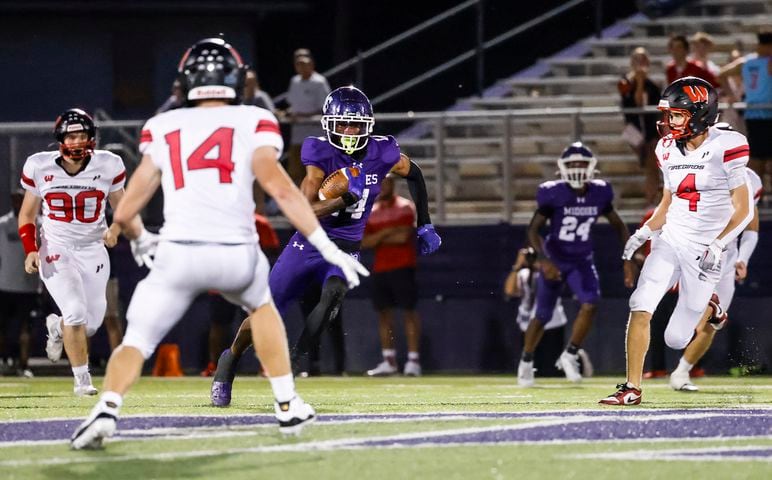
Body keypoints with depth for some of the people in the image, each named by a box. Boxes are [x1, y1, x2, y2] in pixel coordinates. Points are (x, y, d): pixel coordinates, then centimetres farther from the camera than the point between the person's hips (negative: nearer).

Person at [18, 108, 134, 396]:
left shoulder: (107, 167, -6)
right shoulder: (40, 167, -7)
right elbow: (27, 215, 5)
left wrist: (116, 228, -14)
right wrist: (30, 250, -9)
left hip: (93, 250, 2)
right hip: (55, 250, -2)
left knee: (91, 323, -1)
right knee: (76, 312, -19)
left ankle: (58, 327, 37)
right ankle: (82, 379, -1)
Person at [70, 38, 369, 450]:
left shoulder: (162, 130, 15)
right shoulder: (253, 123, 9)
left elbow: (124, 214, 16)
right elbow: (279, 188, -7)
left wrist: (141, 241, 38)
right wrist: (329, 249, -7)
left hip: (178, 255, 0)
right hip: (236, 255, 0)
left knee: (136, 341, 8)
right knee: (260, 304, 32)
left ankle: (107, 408, -21)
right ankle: (287, 407, 27)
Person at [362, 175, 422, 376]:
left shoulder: (405, 207, -2)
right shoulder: (371, 212, 14)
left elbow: (403, 236, -14)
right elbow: (364, 242, 5)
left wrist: (378, 240, -3)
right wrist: (386, 233, -10)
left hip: (402, 267, -6)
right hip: (380, 268, 6)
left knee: (409, 311, -7)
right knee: (383, 312, 6)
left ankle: (413, 359, -8)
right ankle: (389, 361, 11)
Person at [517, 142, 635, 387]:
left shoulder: (600, 193, -10)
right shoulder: (553, 194, -20)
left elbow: (618, 225, 4)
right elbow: (533, 229, -17)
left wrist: (628, 259, -3)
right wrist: (544, 261, -30)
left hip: (582, 261, 2)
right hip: (555, 260, -2)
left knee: (590, 304, -20)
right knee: (543, 315, 7)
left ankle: (570, 356, -3)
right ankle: (526, 362, 30)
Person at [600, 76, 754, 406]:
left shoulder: (725, 147, -13)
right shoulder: (670, 150, 6)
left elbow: (743, 210, -11)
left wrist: (718, 246, -22)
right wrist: (643, 233, 1)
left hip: (705, 252, -5)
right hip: (670, 242, 5)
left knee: (676, 340, 0)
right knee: (640, 307, -17)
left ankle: (710, 305, 32)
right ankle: (632, 388, -9)